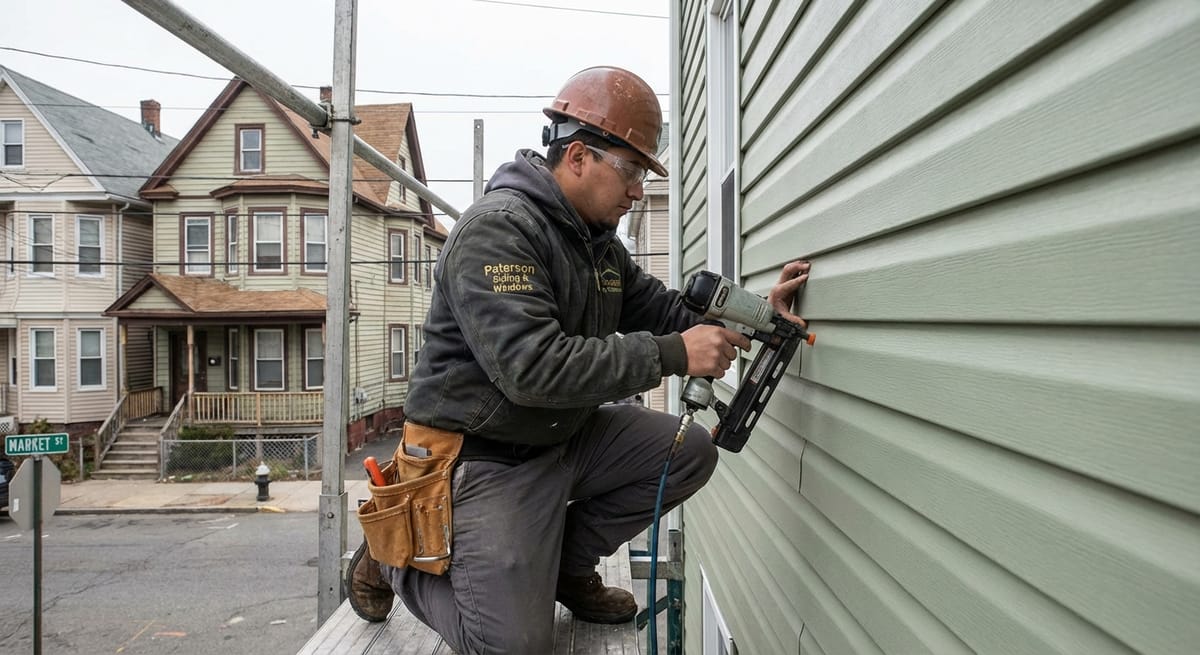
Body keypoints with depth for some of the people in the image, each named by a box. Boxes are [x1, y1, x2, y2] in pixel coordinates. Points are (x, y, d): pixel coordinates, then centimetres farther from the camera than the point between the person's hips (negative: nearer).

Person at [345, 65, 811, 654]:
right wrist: (672, 356, -30)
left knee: (691, 452, -1)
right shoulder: (497, 229, -22)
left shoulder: (599, 239, 8)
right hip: (488, 457, -8)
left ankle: (566, 564, 14)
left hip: (567, 435, 8)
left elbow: (659, 308, 10)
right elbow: (533, 369, -32)